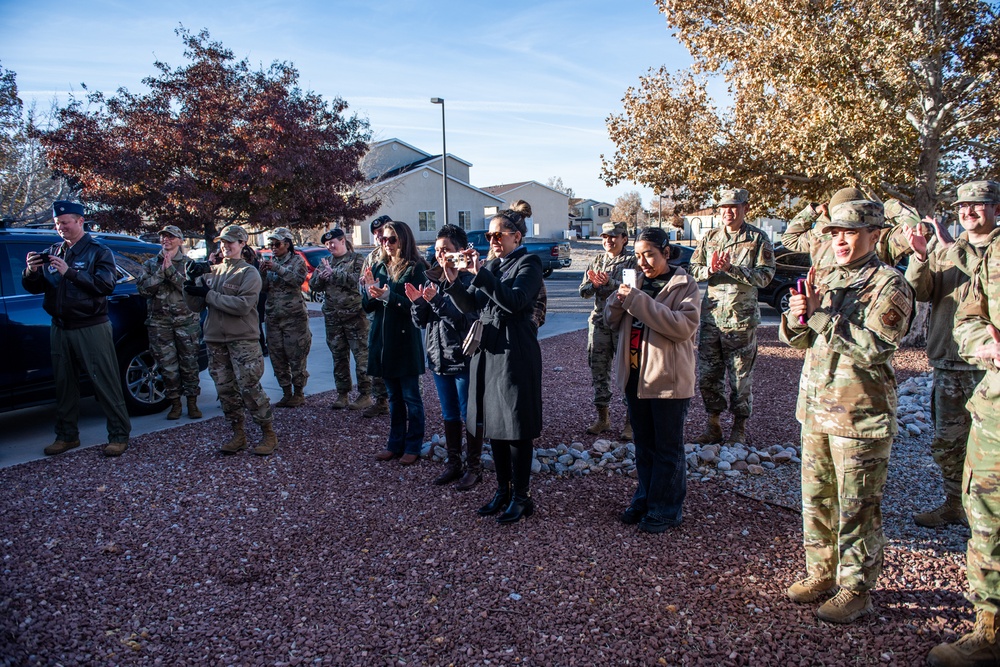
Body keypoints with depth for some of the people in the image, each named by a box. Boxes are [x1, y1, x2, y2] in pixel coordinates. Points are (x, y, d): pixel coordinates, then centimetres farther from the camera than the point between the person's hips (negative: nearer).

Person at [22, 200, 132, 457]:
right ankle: (67, 435, 22)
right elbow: (34, 288, 14)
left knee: (105, 383, -4)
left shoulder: (99, 252, -1)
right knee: (64, 384, 11)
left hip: (91, 328, -6)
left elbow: (106, 285, -17)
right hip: (60, 328, 6)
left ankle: (119, 435, 2)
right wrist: (31, 271, -7)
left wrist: (70, 272, -22)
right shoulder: (52, 253, 14)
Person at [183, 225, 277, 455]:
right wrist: (191, 286, -9)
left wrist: (208, 294, -17)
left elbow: (242, 305, -18)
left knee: (249, 388, -8)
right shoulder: (212, 272, 13)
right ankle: (238, 434, 20)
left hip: (243, 340, -6)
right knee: (225, 390, 9)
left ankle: (268, 434, 4)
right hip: (215, 339, 6)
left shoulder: (249, 273, -3)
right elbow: (196, 305, 11)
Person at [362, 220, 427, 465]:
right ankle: (395, 443, 25)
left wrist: (389, 296, -26)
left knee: (410, 396, 4)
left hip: (405, 340, -5)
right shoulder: (378, 267, 10)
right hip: (382, 339, 6)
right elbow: (367, 307, 9)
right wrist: (369, 291, -11)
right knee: (393, 397, 15)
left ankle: (413, 446, 14)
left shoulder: (415, 268, -7)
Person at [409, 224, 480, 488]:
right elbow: (421, 322, 10)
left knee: (469, 415, 4)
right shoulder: (433, 280, 9)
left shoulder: (469, 281, -12)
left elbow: (468, 318, -22)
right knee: (449, 414, 17)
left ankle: (474, 467, 17)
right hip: (438, 357, 7)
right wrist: (417, 303, -10)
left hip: (464, 358, -7)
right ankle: (453, 463, 29)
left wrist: (436, 300, -27)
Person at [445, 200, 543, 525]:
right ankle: (502, 490, 26)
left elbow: (515, 300, -23)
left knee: (516, 428, -1)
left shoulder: (529, 264, -6)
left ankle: (521, 496, 12)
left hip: (515, 354, -7)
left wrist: (480, 274, -25)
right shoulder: (492, 265, 15)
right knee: (494, 424, 13)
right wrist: (453, 281, -6)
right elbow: (469, 305, 10)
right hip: (487, 351, 8)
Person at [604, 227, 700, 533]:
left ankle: (665, 509, 19)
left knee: (668, 449, 7)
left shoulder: (685, 285, -7)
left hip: (668, 379, -6)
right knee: (643, 445, 17)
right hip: (635, 376, 6)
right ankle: (645, 498, 31)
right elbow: (611, 321, 9)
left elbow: (685, 326, -23)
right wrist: (619, 299, -13)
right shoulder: (637, 283, 10)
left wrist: (639, 302, -26)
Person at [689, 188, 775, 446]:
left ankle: (739, 428, 19)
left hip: (741, 318, -4)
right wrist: (709, 270, -13)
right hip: (711, 315, 4)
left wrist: (731, 269, -21)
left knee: (740, 375, 5)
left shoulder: (758, 238, -1)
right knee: (707, 374, 8)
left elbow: (765, 276, -10)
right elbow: (693, 269, 8)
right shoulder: (709, 237, 10)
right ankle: (713, 425, 22)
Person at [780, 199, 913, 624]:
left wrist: (819, 316, -22)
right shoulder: (822, 279, 11)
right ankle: (822, 573, 32)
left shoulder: (889, 285, -9)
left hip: (860, 415, -6)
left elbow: (874, 348, -22)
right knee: (815, 498, 16)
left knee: (856, 508, 5)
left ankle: (856, 589, 20)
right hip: (816, 409, 7)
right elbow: (796, 338, 9)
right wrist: (796, 317, -13)